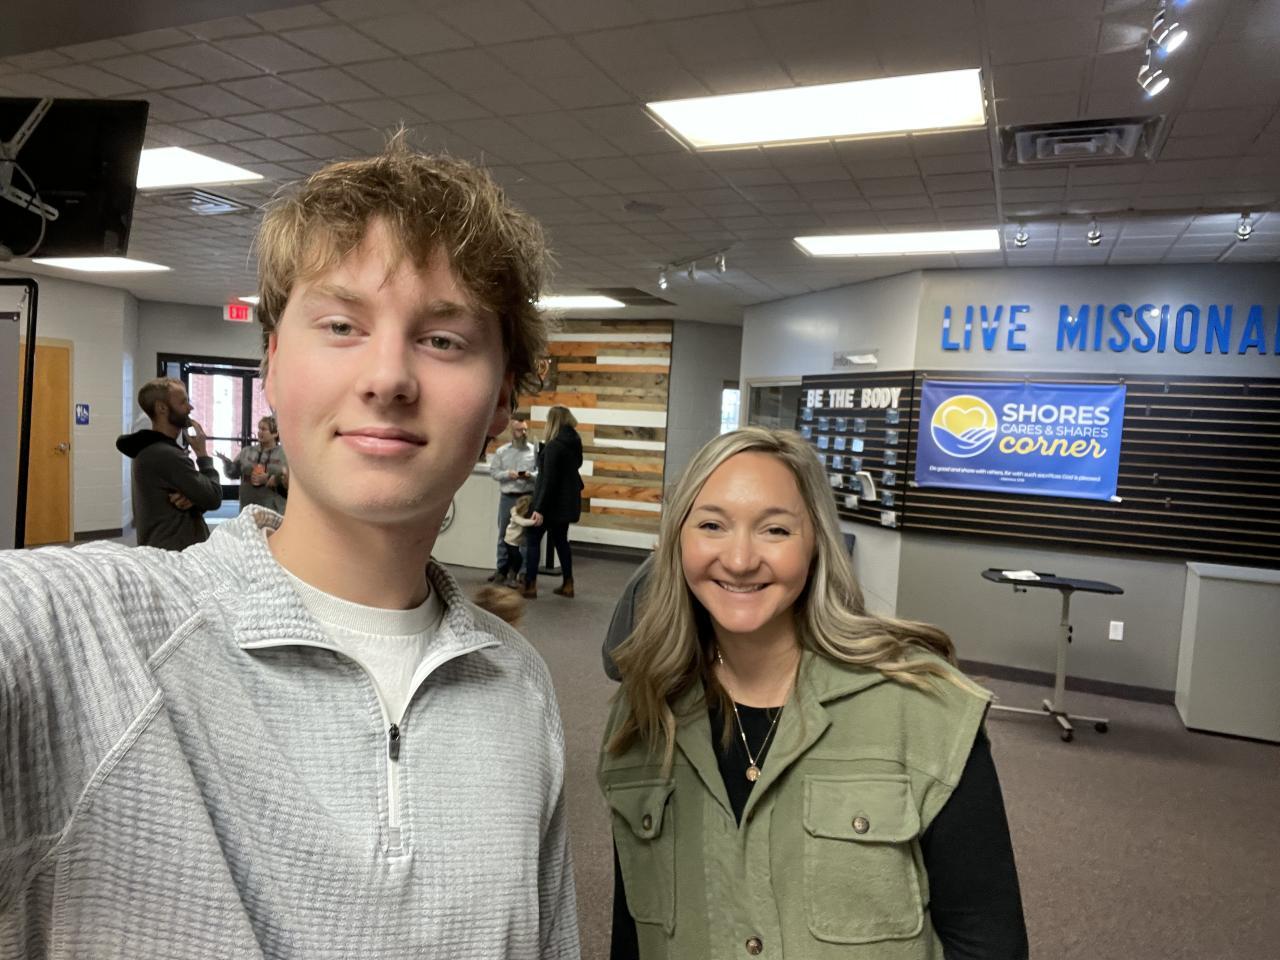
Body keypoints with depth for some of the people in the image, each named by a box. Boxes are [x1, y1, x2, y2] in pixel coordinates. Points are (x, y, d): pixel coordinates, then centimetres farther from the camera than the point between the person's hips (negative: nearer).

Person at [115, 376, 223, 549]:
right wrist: (202, 453, -6)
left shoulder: (148, 450, 14)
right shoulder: (167, 455, -20)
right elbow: (214, 498, -18)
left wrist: (193, 499, -12)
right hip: (176, 554, -10)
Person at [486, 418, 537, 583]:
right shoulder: (501, 451, 6)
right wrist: (508, 474, -13)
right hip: (507, 497, 2)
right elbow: (493, 471, 3)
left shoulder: (535, 450, 1)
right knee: (504, 534, 10)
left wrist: (531, 475, -19)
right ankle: (502, 569, 21)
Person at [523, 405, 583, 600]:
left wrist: (540, 508, -23)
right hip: (567, 501, 8)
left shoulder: (554, 446, -17)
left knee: (533, 539, 2)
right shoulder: (575, 443, 8)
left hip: (552, 501, -8)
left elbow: (549, 479, -22)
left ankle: (530, 585, 1)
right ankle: (568, 584, 17)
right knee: (560, 540, 17)